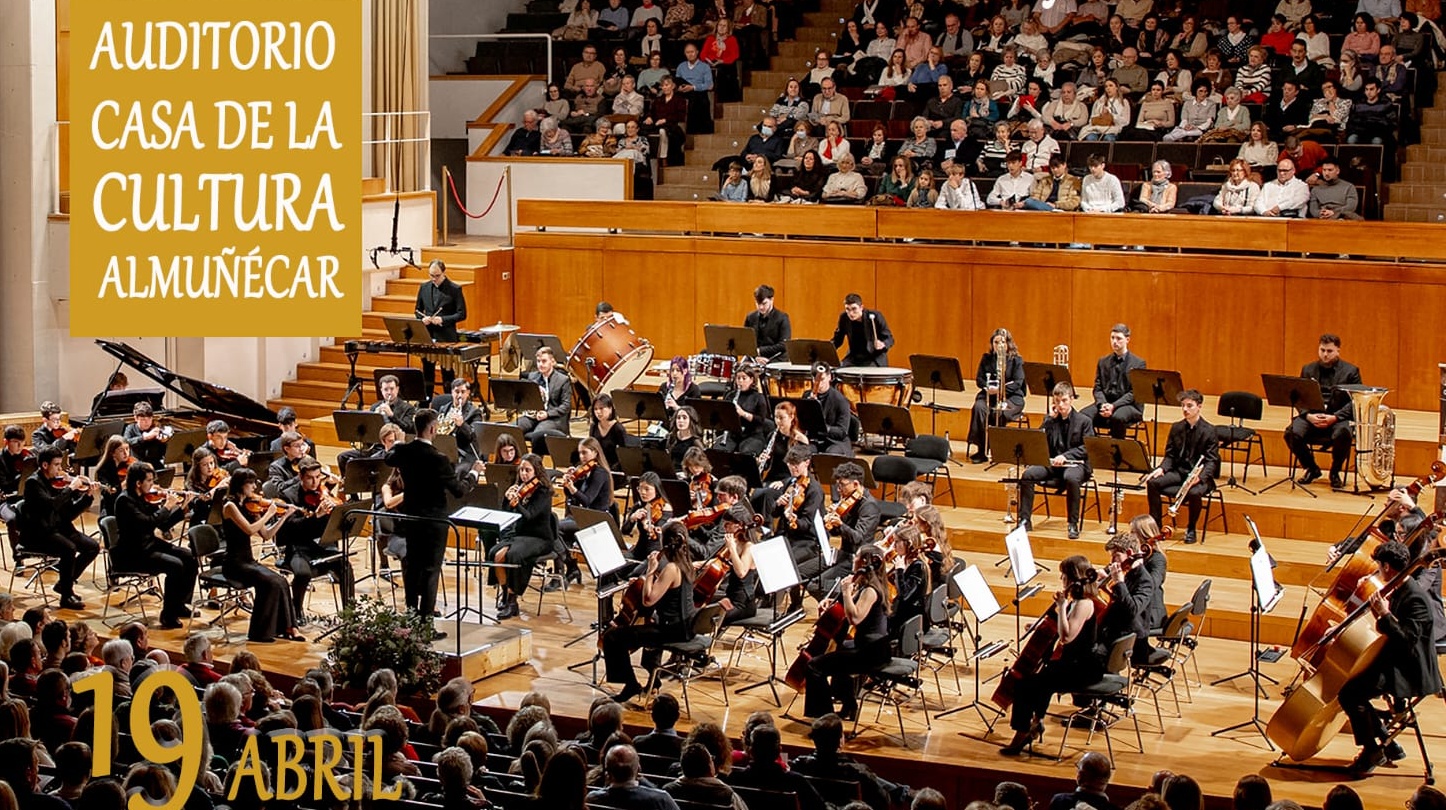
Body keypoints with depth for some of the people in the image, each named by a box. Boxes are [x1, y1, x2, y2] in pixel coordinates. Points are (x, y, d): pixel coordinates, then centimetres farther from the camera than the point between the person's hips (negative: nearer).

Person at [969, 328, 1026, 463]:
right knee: (979, 408, -31)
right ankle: (981, 450, -30)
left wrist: (1000, 390, -22)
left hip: (1011, 397, -2)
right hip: (988, 395, 3)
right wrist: (987, 387, -16)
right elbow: (979, 379, 7)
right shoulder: (986, 358, 14)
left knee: (998, 412, -35)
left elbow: (1017, 383, -7)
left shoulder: (1016, 360, 4)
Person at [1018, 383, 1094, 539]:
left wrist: (1066, 456, -19)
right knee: (1027, 474, -23)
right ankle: (1025, 520, -16)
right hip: (1052, 463, 4)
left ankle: (1073, 524, -27)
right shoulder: (1051, 419, 12)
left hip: (1076, 464, -4)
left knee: (1071, 478, -39)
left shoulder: (1083, 421, 2)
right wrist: (1051, 418, -2)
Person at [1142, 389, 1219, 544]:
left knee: (1195, 492, -37)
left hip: (1200, 475, -4)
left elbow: (1211, 461, -12)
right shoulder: (1176, 428, 8)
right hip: (1179, 471, 5)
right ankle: (1155, 524, -8)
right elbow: (1170, 455, 9)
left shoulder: (1209, 431, -7)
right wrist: (1161, 468, -13)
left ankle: (1191, 528, -10)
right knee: (1152, 482, -21)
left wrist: (1199, 477, -30)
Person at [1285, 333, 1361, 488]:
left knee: (1342, 434, -37)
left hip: (1338, 417, -3)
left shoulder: (1350, 371, 6)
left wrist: (1334, 417, -17)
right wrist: (1308, 415, -12)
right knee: (1292, 433, -27)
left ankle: (1335, 472, -6)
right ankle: (1311, 468, 3)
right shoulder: (1308, 370, 15)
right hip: (1311, 416, 3)